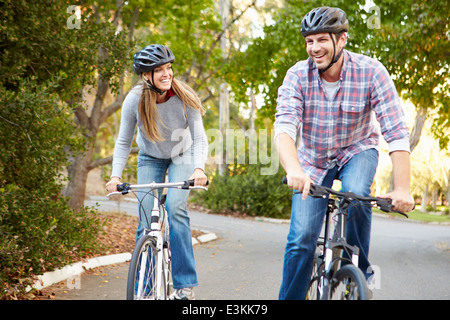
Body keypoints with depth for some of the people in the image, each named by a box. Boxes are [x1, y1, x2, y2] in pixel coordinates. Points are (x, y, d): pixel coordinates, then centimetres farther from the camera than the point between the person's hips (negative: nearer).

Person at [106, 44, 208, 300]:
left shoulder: (184, 97, -25)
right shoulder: (135, 100, -23)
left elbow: (200, 139, -23)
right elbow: (124, 142, -14)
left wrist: (199, 168, -41)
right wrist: (116, 175, -28)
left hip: (182, 157, -1)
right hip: (150, 160, 2)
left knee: (175, 209, -24)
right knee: (146, 222, -8)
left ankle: (185, 284, -17)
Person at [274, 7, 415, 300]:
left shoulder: (371, 72, -23)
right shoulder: (298, 75, -19)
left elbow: (397, 131, -26)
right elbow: (284, 127, -31)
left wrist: (402, 189, -36)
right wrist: (293, 170, -51)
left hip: (358, 151, -1)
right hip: (314, 158, 1)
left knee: (355, 193, -34)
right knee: (301, 240, -7)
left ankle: (359, 271, -11)